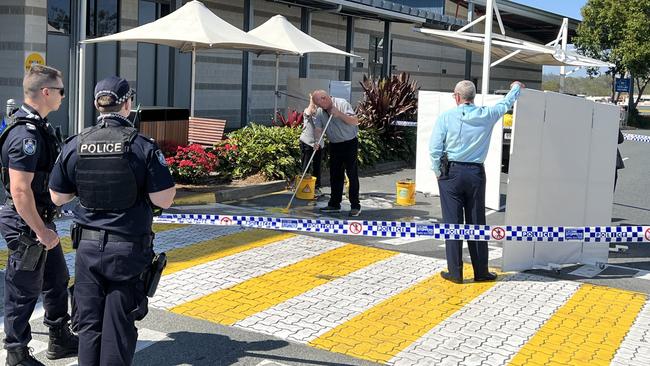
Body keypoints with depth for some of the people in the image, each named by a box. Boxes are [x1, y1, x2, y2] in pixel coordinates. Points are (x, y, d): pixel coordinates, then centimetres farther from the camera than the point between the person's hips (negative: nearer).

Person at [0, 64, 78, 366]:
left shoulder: (36, 126, 9)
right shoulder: (26, 134, -24)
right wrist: (40, 231, -23)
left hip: (40, 221, 10)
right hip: (26, 226, -10)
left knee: (57, 280, 20)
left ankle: (60, 340, 34)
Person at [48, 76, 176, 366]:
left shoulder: (75, 145, -1)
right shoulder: (143, 146, -11)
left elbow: (57, 197, 7)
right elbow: (164, 200, -12)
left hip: (88, 245, 3)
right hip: (129, 247, -3)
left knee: (89, 323, 12)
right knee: (118, 326, 4)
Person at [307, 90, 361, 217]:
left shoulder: (342, 104, -14)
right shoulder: (319, 112, 1)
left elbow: (355, 121, -19)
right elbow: (318, 129, -5)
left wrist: (339, 114, -27)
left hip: (349, 143, -5)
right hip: (334, 145, 5)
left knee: (352, 175, -5)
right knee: (335, 175, 9)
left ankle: (355, 206, -2)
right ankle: (334, 204, 18)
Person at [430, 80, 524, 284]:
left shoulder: (446, 117, -7)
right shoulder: (486, 115, 1)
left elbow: (434, 149, -10)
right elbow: (506, 104, 21)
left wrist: (438, 172, 4)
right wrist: (516, 88, 40)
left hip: (451, 172, -2)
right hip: (476, 174, 2)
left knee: (453, 223, 2)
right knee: (477, 223, 10)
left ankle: (455, 272, 5)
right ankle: (481, 272, 16)